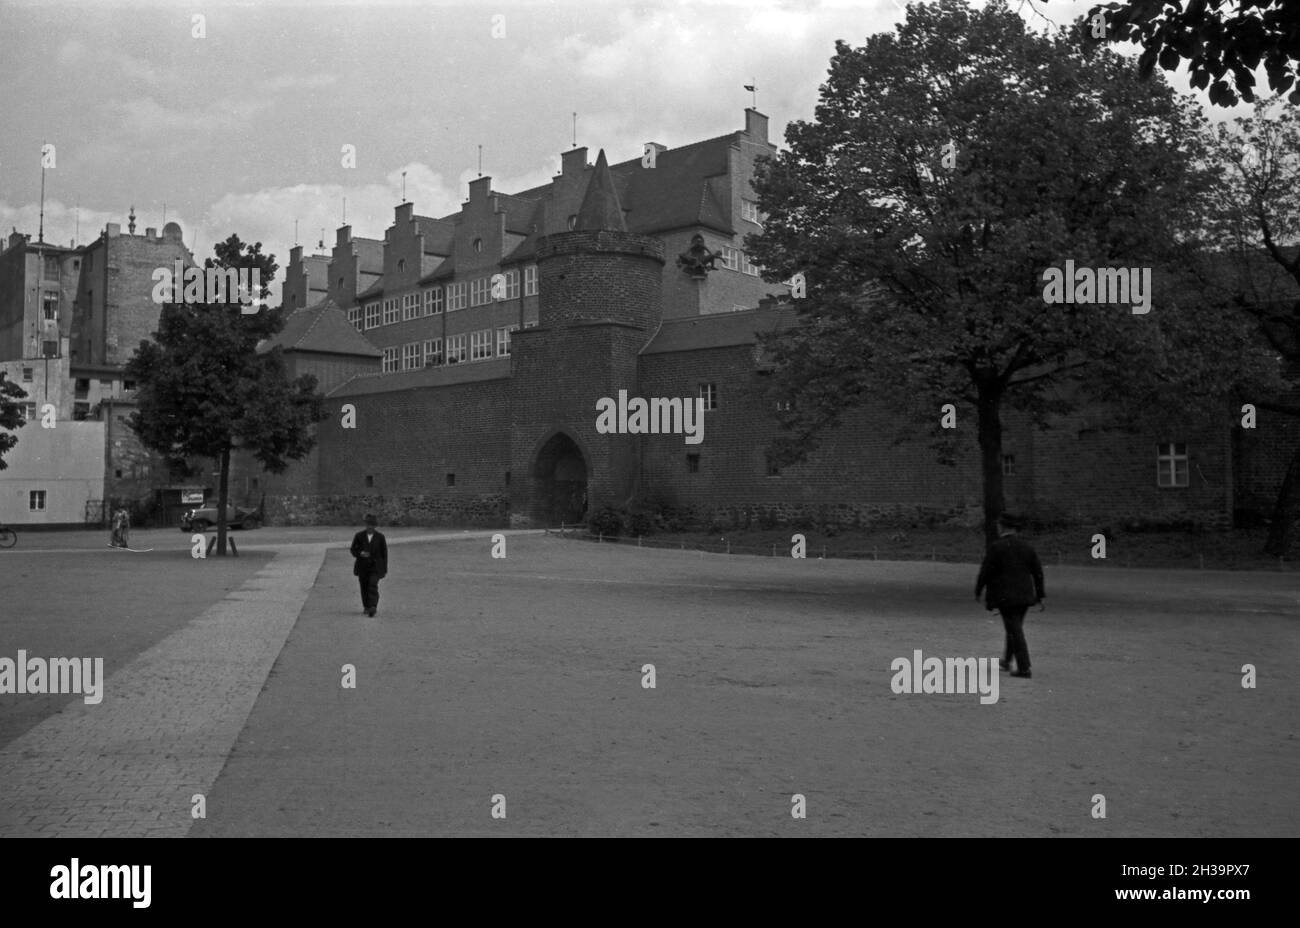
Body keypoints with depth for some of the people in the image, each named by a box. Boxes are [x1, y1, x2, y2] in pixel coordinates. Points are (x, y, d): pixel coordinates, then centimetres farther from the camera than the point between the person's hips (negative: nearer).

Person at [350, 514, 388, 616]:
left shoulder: (380, 537, -1)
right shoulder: (359, 536, 1)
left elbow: (384, 553, 4)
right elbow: (353, 550, 5)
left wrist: (385, 569, 3)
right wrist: (360, 553, -18)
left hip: (375, 566, -2)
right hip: (362, 566, 2)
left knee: (373, 585, -18)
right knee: (364, 587, 8)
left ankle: (373, 607, -25)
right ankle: (366, 607, 25)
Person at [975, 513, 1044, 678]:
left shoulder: (996, 547, -10)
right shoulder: (1027, 546, 6)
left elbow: (985, 571, -10)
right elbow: (1038, 572, 7)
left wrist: (978, 591, 3)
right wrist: (1039, 595, 13)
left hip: (1006, 596, -6)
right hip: (1025, 595, 6)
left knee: (1015, 631, -3)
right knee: (1015, 628, 20)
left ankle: (1024, 668, -5)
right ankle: (1006, 661, 34)